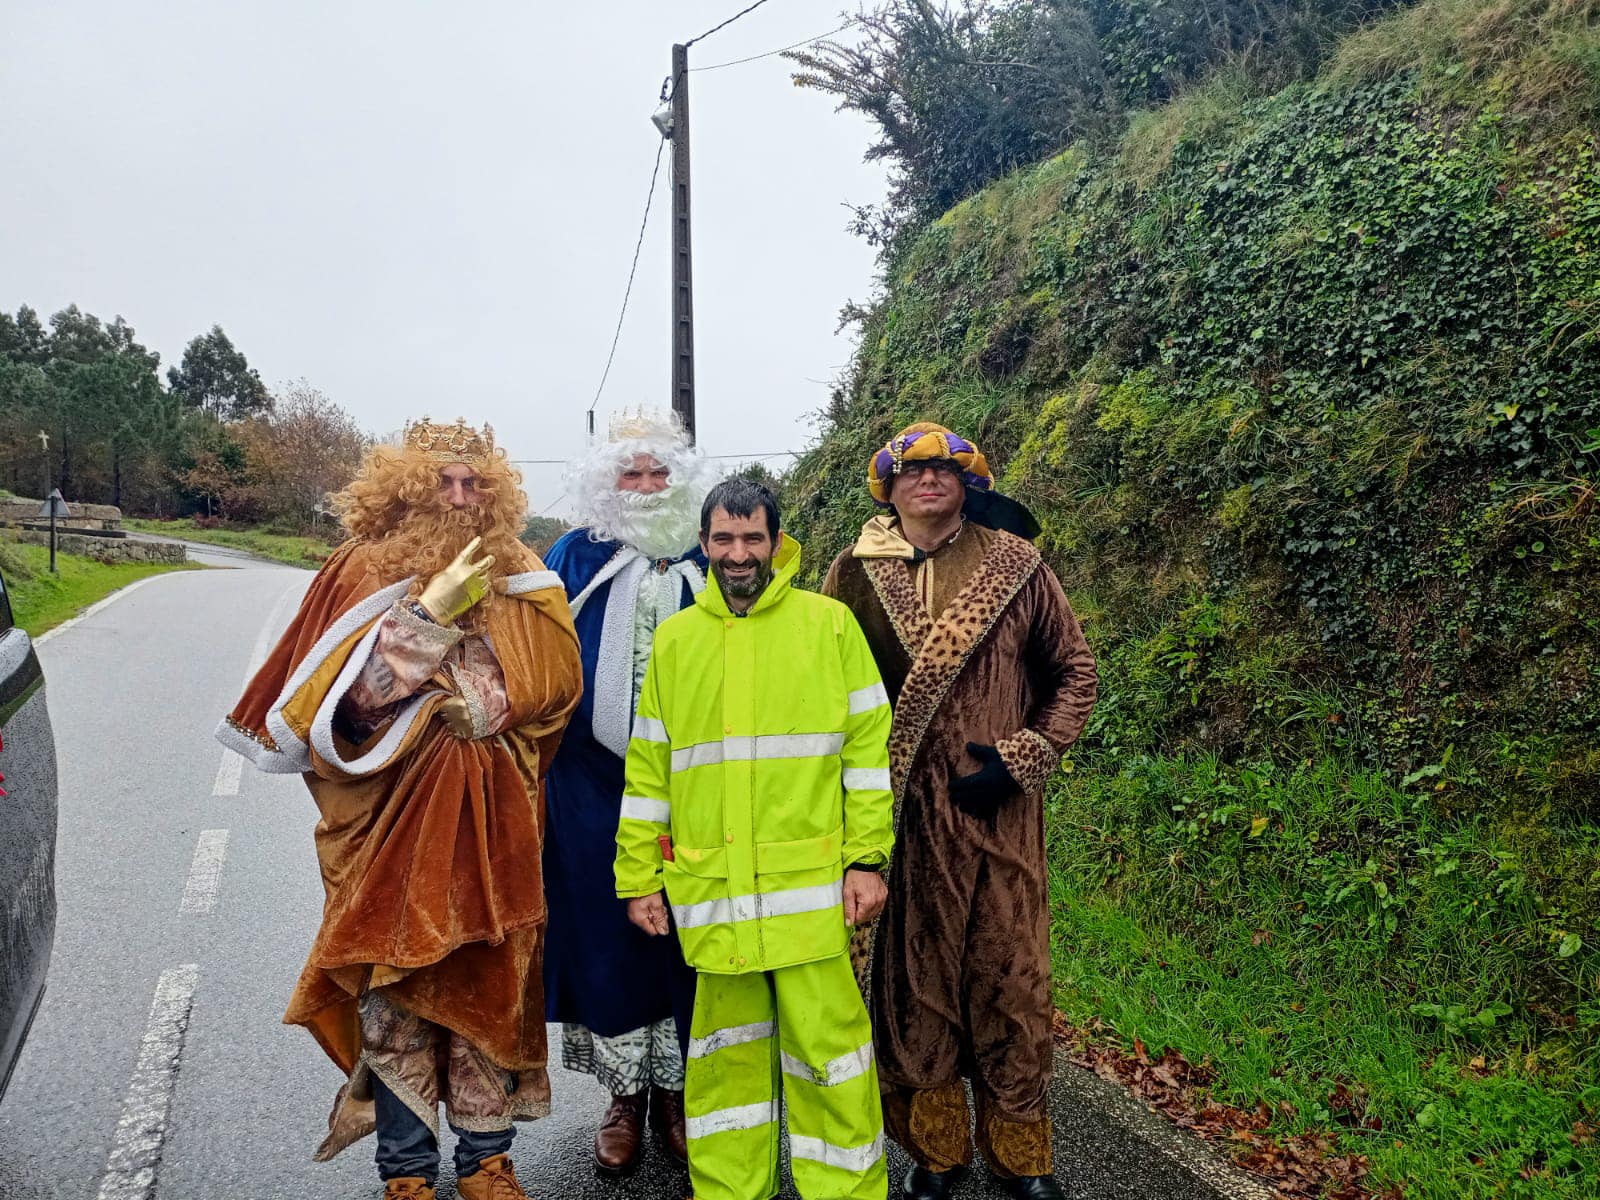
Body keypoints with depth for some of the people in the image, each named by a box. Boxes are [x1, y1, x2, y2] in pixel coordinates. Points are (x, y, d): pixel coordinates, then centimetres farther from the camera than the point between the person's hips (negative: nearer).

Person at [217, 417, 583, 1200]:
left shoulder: (519, 574, 8)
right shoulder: (362, 571, 0)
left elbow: (556, 680, 4)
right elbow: (351, 691, -9)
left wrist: (482, 707, -9)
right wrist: (429, 612, -15)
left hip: (493, 818, 2)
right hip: (395, 817, -2)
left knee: (490, 984, 9)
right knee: (396, 989, 5)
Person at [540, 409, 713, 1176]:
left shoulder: (710, 566, 6)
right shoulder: (574, 560, 5)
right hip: (596, 787, 0)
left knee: (685, 933, 7)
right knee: (605, 931, 7)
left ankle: (676, 1090, 26)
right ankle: (625, 1093, 25)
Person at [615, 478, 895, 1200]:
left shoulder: (829, 622, 3)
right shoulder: (675, 638, 10)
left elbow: (868, 744, 1)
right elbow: (648, 768, 11)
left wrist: (866, 858, -6)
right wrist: (638, 879, 8)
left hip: (809, 886, -2)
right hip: (711, 891, 3)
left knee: (826, 1046, 1)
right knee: (728, 1052, 13)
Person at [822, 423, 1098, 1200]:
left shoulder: (1016, 566, 2)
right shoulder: (854, 574, 3)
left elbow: (1075, 671, 7)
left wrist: (1021, 757, -4)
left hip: (999, 810, 0)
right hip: (901, 810, 0)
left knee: (1010, 978, 7)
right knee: (916, 977, 9)